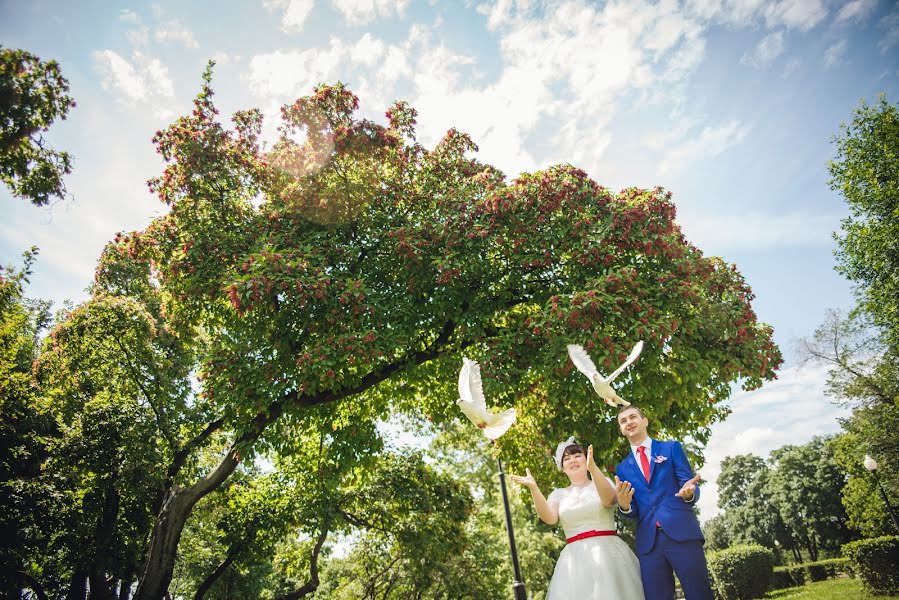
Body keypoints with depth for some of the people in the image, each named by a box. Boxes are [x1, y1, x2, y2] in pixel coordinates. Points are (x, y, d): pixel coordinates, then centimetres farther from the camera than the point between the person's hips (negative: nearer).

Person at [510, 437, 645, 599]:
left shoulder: (603, 482, 8)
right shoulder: (559, 494, 13)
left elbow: (609, 499, -16)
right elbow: (550, 518, -6)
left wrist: (593, 468, -32)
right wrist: (533, 488, -19)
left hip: (608, 553, -1)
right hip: (575, 559, 2)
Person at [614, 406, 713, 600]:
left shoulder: (672, 448, 11)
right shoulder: (623, 468, 17)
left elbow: (691, 487, 4)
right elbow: (632, 512, 12)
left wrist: (689, 493, -20)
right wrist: (624, 504, -12)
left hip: (682, 533, -2)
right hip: (648, 541, 2)